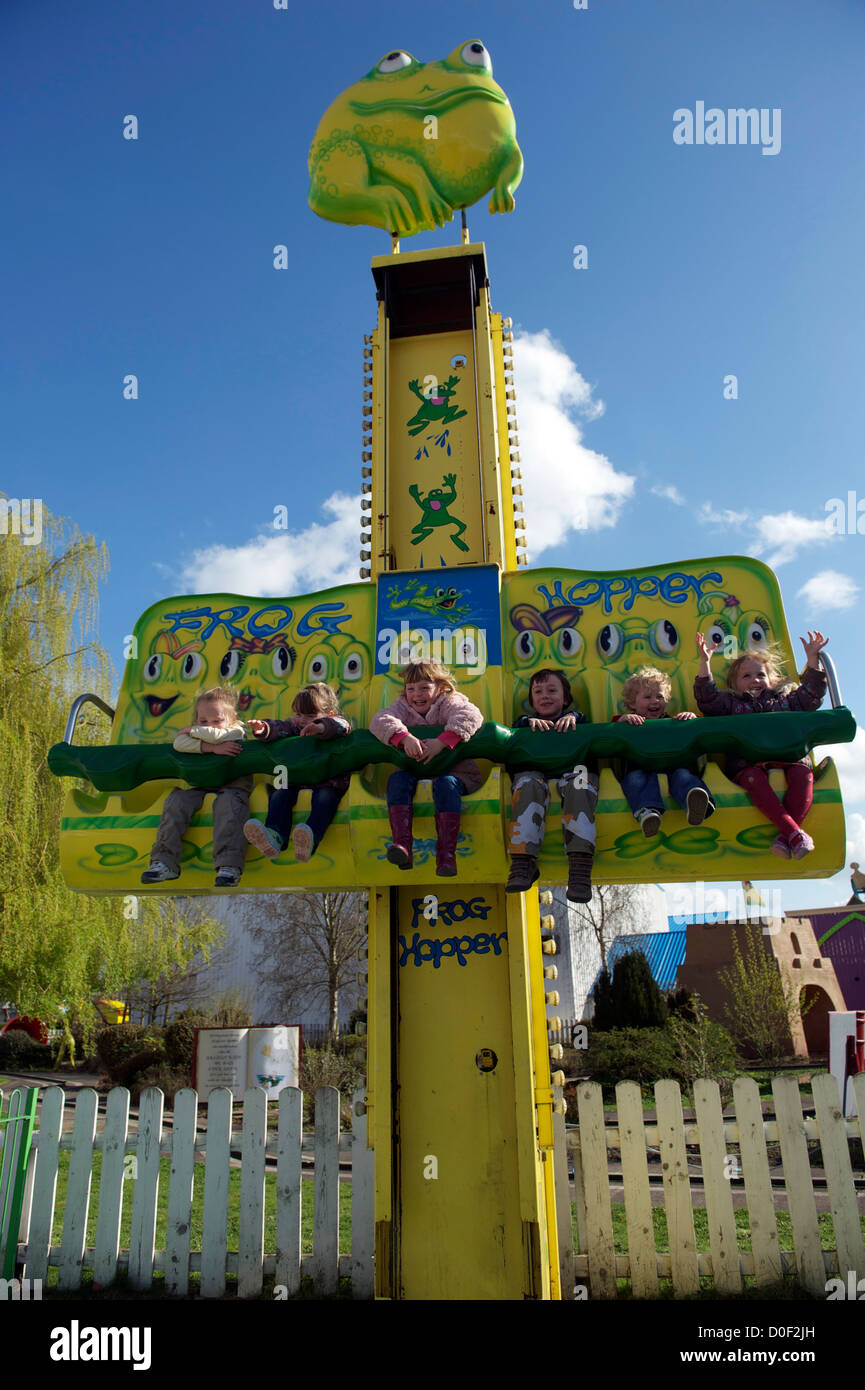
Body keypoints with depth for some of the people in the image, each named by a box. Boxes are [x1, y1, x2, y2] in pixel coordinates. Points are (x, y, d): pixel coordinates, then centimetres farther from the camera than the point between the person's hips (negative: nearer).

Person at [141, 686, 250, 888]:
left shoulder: (237, 731, 3)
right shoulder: (189, 733, 15)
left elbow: (217, 735, -20)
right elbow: (179, 744, -10)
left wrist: (193, 730, -4)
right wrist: (212, 748, -20)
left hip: (231, 783, -4)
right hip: (196, 784, 4)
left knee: (229, 804, -34)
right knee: (176, 801, -21)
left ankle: (229, 865, -41)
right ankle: (165, 862, -21)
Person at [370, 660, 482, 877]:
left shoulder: (449, 703, 1)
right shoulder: (402, 707, 10)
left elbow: (471, 716, -22)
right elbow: (380, 721, -11)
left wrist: (441, 742, -34)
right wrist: (405, 737, -31)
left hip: (453, 770, -3)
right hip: (414, 772, 3)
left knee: (445, 784, -34)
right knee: (397, 779, -26)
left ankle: (446, 855, -39)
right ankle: (402, 846, -40)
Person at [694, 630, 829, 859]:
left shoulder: (783, 700, 31)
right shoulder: (730, 703, 23)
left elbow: (810, 695, 30)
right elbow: (708, 699, 9)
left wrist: (812, 658, 25)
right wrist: (705, 662, 3)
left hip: (787, 756, 2)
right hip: (747, 761, -2)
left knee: (802, 774, -31)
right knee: (754, 778, -37)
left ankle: (785, 834, -38)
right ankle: (794, 832, -43)